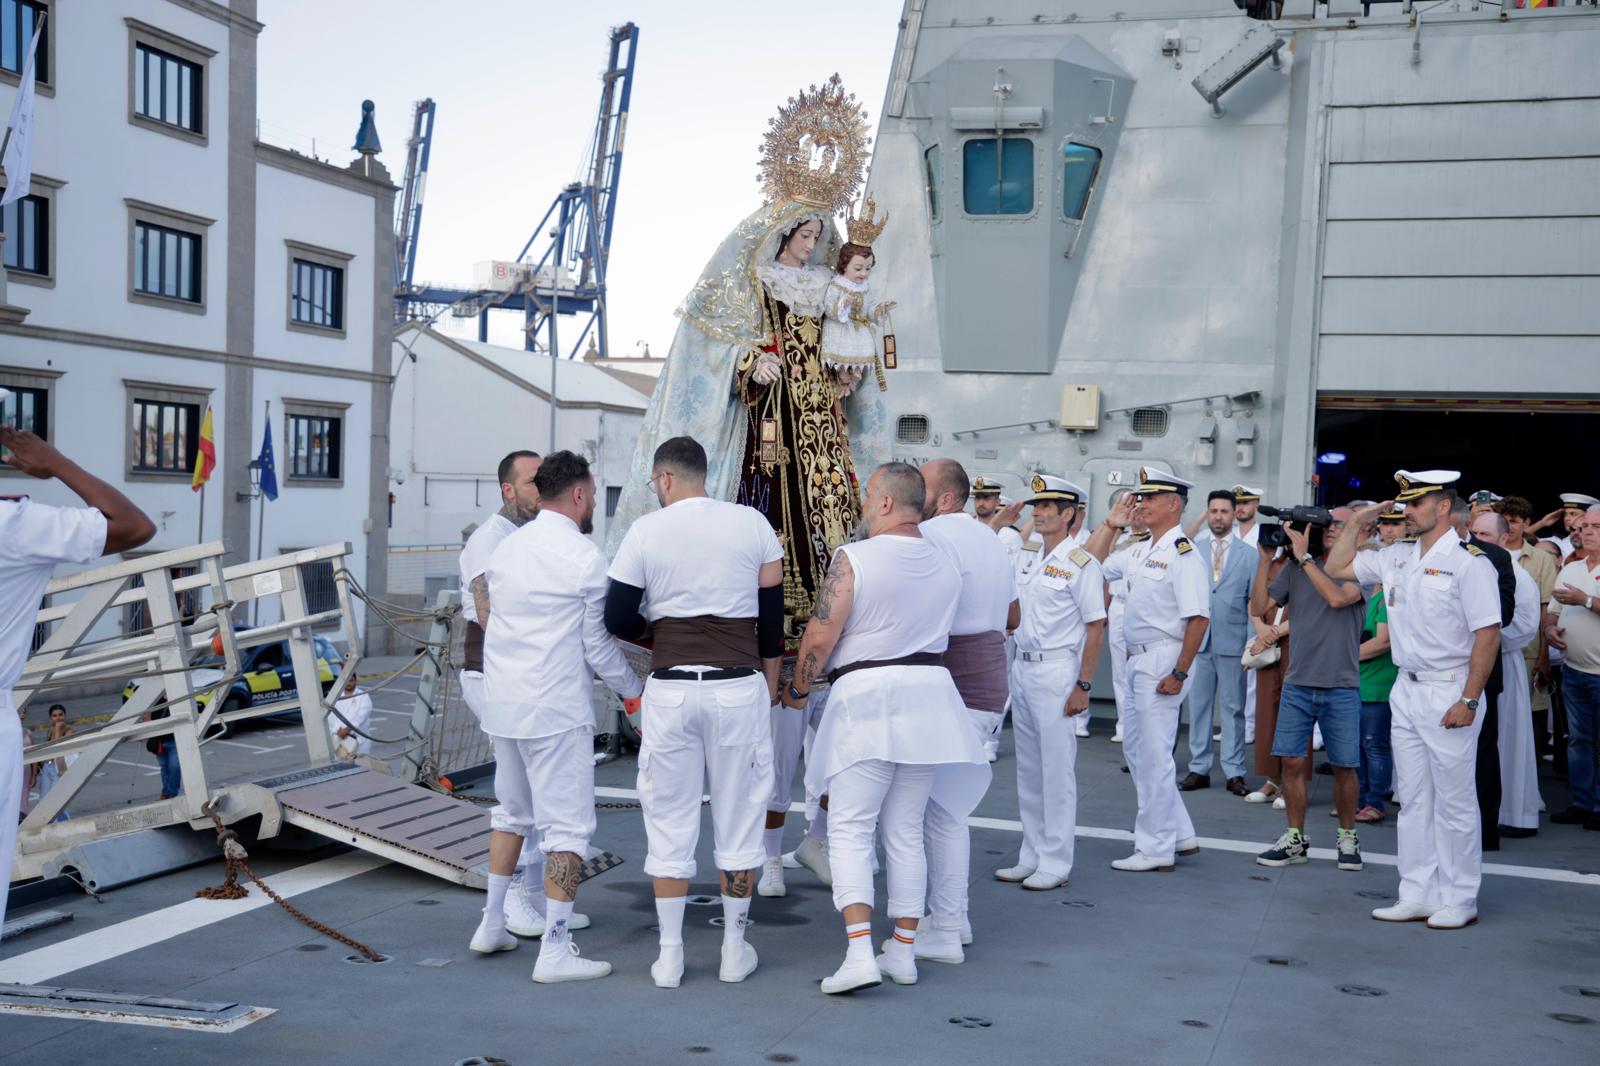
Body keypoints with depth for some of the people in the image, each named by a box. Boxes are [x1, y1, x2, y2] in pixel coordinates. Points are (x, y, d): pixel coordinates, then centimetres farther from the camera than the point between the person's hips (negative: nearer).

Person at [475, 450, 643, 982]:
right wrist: (634, 690, 7)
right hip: (556, 707, -7)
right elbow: (598, 643, -8)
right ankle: (555, 952, 1)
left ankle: (492, 924, 30)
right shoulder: (585, 558, -11)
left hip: (502, 700, 8)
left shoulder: (506, 548, 8)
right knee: (568, 825, 0)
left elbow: (495, 616, 13)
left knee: (514, 813, 23)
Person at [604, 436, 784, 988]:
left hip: (670, 690, -1)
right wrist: (770, 684, 17)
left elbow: (617, 620, 1)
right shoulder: (753, 524, 3)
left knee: (669, 821, 9)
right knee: (738, 818, 11)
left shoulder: (646, 532, -1)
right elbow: (772, 614, 7)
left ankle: (670, 955, 13)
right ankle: (735, 949, 18)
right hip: (740, 688, 1)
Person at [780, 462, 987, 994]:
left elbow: (820, 637, -12)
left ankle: (859, 953, -12)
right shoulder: (945, 565, 8)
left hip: (866, 692, -6)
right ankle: (904, 950, 18)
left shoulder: (854, 558, -11)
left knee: (850, 829, -1)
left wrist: (797, 690, 3)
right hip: (929, 689, 6)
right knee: (906, 830, 13)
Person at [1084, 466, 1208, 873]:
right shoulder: (1143, 553, 14)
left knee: (1153, 755, -3)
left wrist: (1179, 673, -21)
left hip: (1163, 661, -10)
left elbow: (1198, 617, -20)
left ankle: (1155, 848, 7)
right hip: (1139, 660, 10)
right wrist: (1111, 524, 12)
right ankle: (1179, 834, 26)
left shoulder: (1182, 553, -14)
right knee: (1135, 748, 16)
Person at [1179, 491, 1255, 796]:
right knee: (1198, 707, 5)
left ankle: (1234, 772, 9)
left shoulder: (1248, 555, 3)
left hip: (1232, 642, -2)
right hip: (1198, 641, 2)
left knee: (1233, 709, 3)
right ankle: (1199, 769, 12)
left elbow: (1254, 602, 1)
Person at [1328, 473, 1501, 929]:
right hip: (1406, 691, 7)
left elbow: (1488, 634, -16)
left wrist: (1468, 701, -19)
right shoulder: (1397, 556, 8)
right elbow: (1337, 569, 18)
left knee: (1454, 802, 2)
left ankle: (1459, 900, 13)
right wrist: (1357, 522, 8)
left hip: (1449, 693, -7)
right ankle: (1417, 896, 20)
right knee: (1413, 800, 12)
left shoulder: (1468, 561, -13)